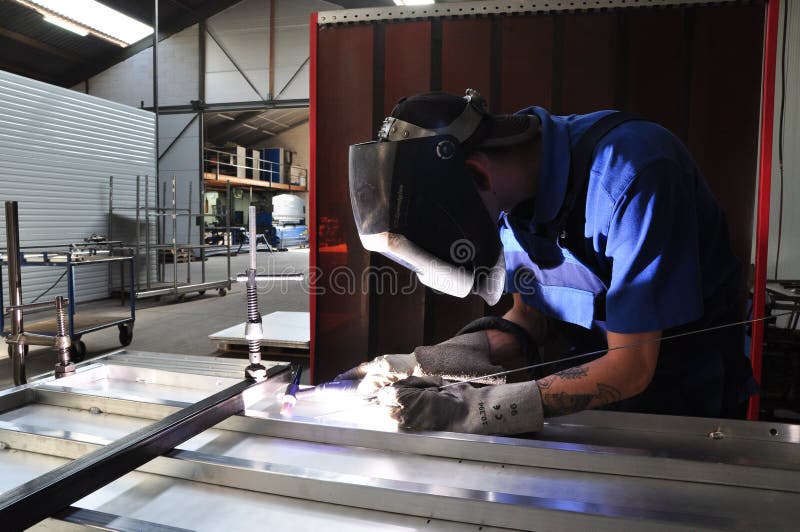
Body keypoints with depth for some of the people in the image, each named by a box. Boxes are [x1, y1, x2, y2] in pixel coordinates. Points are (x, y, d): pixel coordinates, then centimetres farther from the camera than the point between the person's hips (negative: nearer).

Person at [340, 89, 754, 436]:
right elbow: (531, 318, -3)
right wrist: (421, 365, -16)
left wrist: (482, 409, -33)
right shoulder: (505, 187, -12)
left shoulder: (631, 174, -31)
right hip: (599, 372, 4)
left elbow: (631, 368, -28)